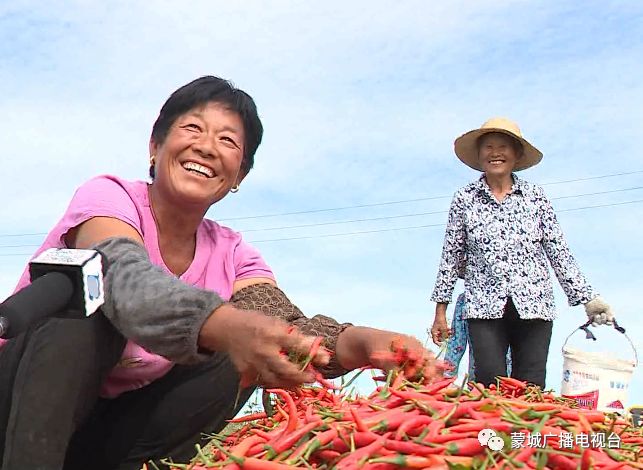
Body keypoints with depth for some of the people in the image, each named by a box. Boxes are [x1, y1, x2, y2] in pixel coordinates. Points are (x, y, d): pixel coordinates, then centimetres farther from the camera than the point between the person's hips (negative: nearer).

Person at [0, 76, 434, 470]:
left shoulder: (232, 255, -1)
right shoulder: (107, 196, -14)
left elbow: (284, 326, -20)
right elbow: (126, 280, -38)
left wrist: (364, 342, -43)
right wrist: (228, 327, -58)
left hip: (111, 431, 4)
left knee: (238, 362, -13)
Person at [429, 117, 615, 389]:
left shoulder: (535, 196, 9)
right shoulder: (465, 199, 7)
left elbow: (559, 252, 9)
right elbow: (451, 256, 8)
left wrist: (587, 298, 5)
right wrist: (440, 310, 7)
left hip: (534, 305, 1)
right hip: (485, 307, -1)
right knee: (490, 391, -9)